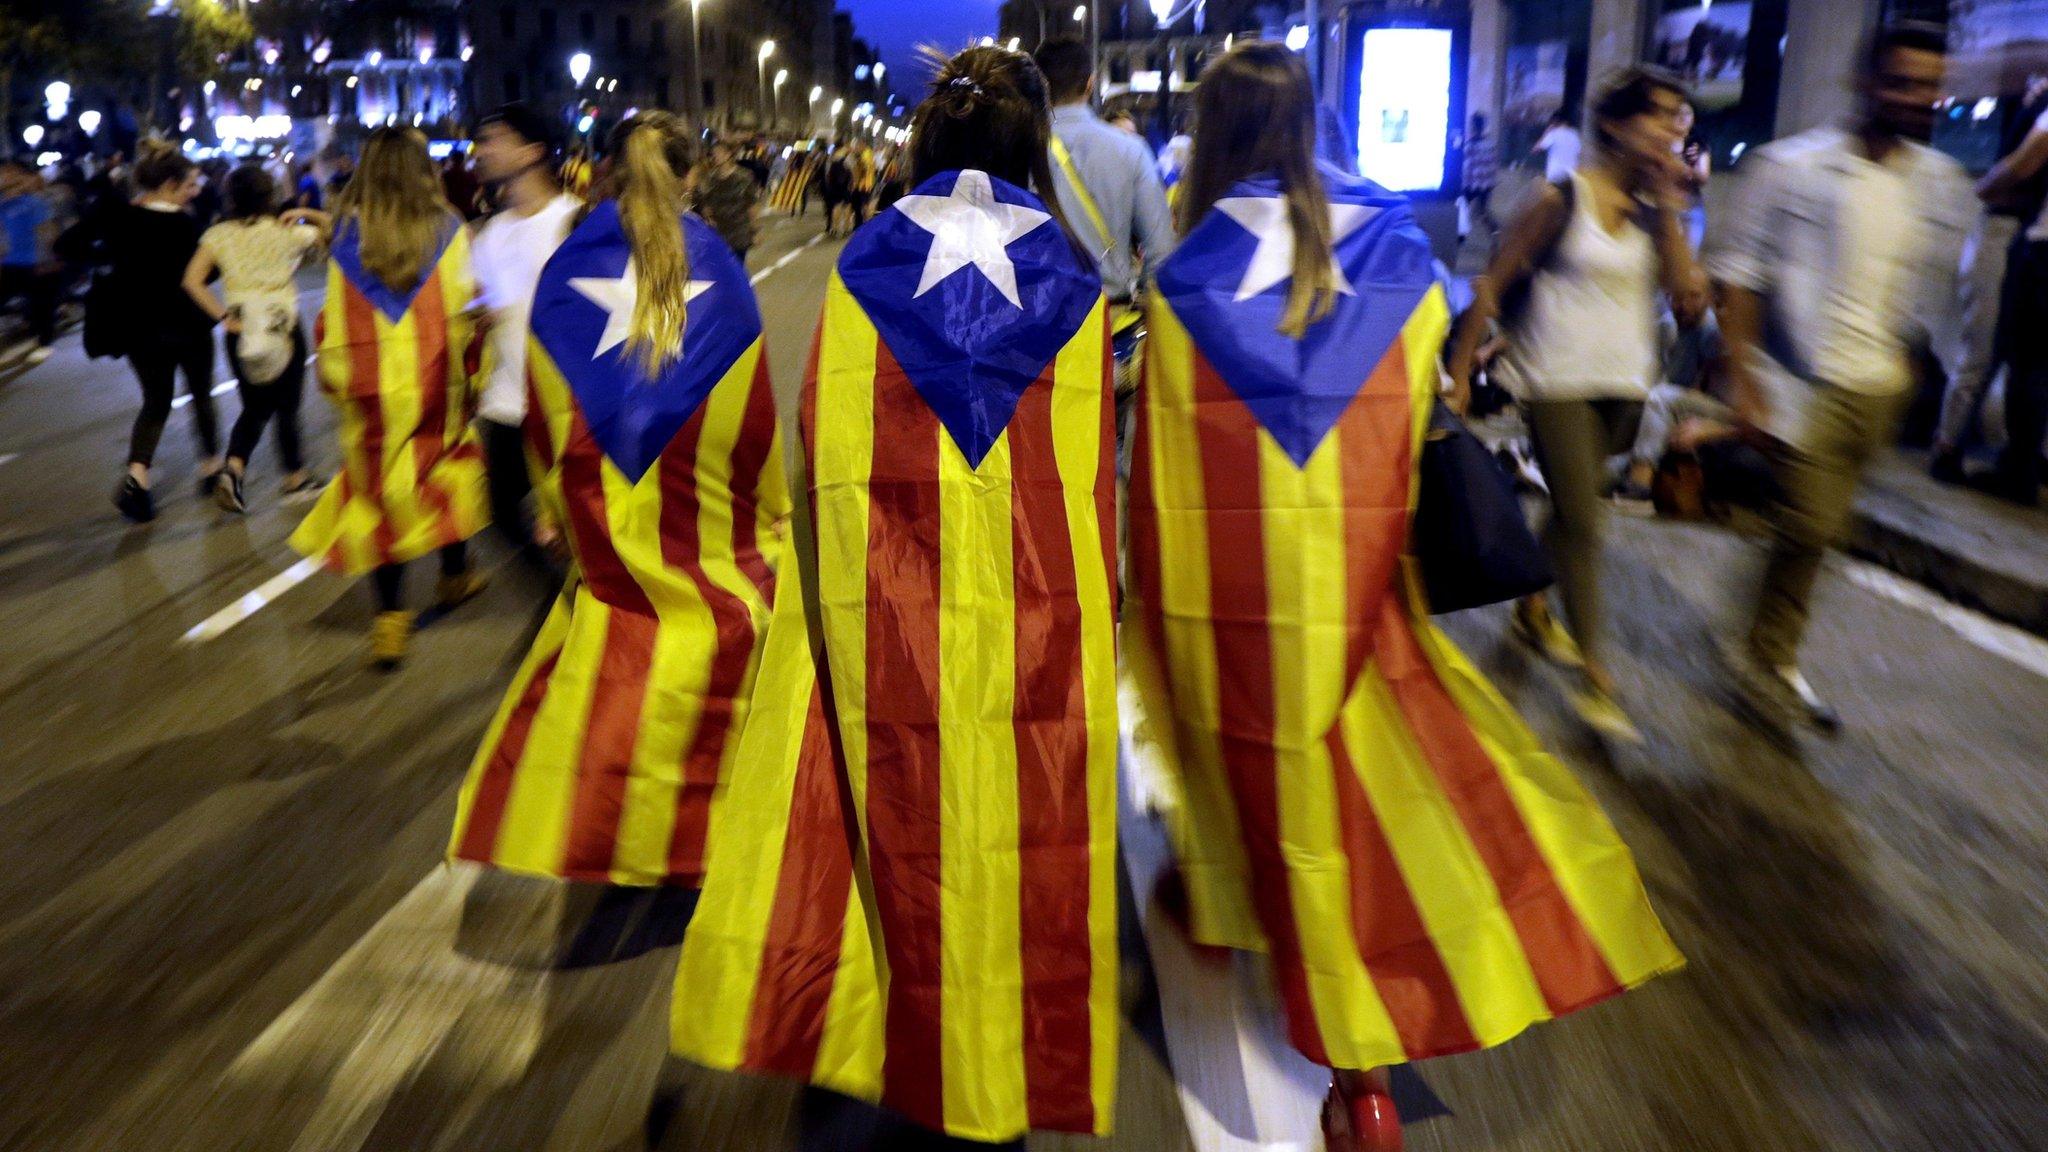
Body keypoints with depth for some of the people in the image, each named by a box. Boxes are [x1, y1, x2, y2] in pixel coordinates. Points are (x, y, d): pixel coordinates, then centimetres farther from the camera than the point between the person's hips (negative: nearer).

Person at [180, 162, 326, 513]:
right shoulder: (289, 233, -5)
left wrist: (222, 317, -5)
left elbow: (192, 280, -9)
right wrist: (307, 214, 2)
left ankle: (233, 470, -6)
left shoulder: (218, 235, 0)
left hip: (242, 334, 2)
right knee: (286, 408, 12)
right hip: (284, 331, -2)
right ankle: (296, 477, 25)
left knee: (254, 408, 16)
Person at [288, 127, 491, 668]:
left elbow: (336, 317, 4)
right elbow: (463, 309, -5)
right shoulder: (446, 228, -5)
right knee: (449, 467, 20)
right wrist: (470, 374, 3)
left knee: (378, 487, 6)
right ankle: (455, 574, 32)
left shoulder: (348, 232, 0)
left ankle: (390, 614, 7)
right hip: (436, 381, -1)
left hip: (372, 385, 1)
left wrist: (333, 375, 14)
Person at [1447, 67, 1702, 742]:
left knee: (1573, 510, 18)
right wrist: (1459, 369, -7)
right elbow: (1493, 285, -6)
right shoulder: (1561, 199, -10)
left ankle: (1531, 610, 39)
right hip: (1557, 381, -6)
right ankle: (1594, 675, -3)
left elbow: (1687, 290, -6)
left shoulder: (1654, 206, 6)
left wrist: (1668, 208, -10)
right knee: (1582, 522, -9)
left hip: (1622, 382, 6)